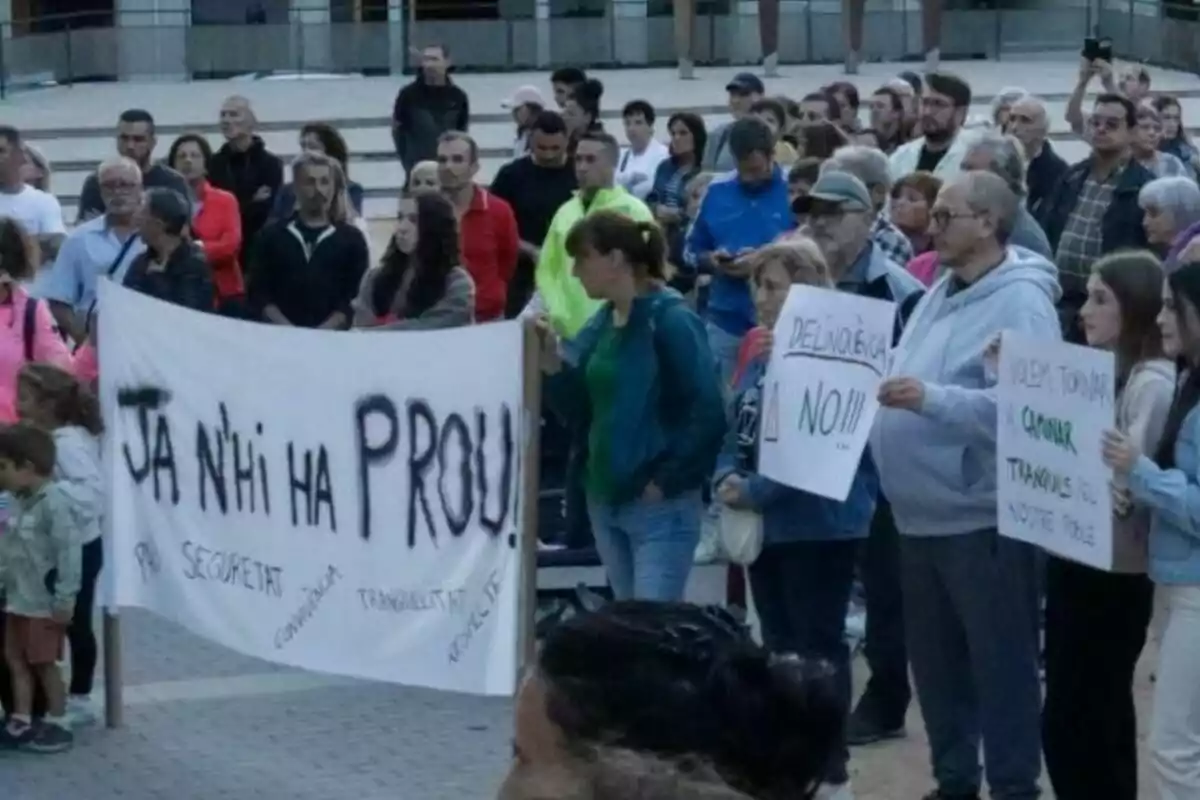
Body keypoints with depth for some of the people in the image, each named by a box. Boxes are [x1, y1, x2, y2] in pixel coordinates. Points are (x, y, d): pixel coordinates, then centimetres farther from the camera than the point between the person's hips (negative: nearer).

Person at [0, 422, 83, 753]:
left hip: (44, 603, -9)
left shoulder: (54, 503, -20)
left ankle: (58, 724, 12)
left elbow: (69, 551, -22)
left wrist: (64, 599, -22)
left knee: (44, 662, 0)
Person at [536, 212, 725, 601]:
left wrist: (667, 481, -14)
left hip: (660, 507, -8)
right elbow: (580, 409, 10)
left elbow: (707, 414, -17)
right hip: (606, 499, 8)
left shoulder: (672, 321, -12)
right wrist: (551, 359, -4)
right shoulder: (602, 322, 10)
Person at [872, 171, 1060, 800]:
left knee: (1000, 664, 0)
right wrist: (879, 388, 2)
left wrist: (932, 399, -34)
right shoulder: (941, 294, 14)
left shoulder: (1020, 302, -15)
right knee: (934, 662, 17)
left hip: (983, 518, -9)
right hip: (922, 515, 9)